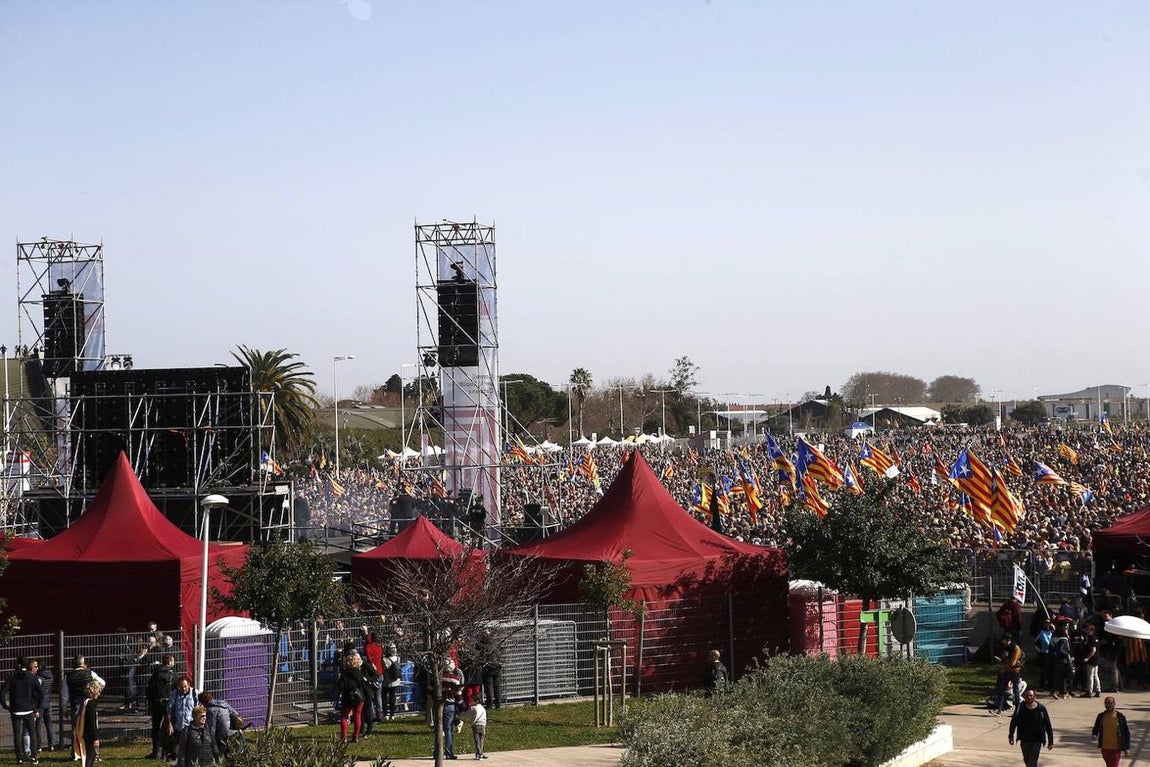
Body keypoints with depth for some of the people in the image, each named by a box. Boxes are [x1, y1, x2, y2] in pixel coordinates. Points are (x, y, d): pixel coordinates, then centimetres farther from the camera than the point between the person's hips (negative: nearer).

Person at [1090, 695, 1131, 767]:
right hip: (1105, 748, 4)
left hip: (1116, 748, -4)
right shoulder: (1101, 716, 1)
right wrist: (1094, 735, -17)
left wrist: (1127, 748, -2)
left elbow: (1126, 732, -1)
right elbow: (1096, 729, 8)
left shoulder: (1120, 716, -7)